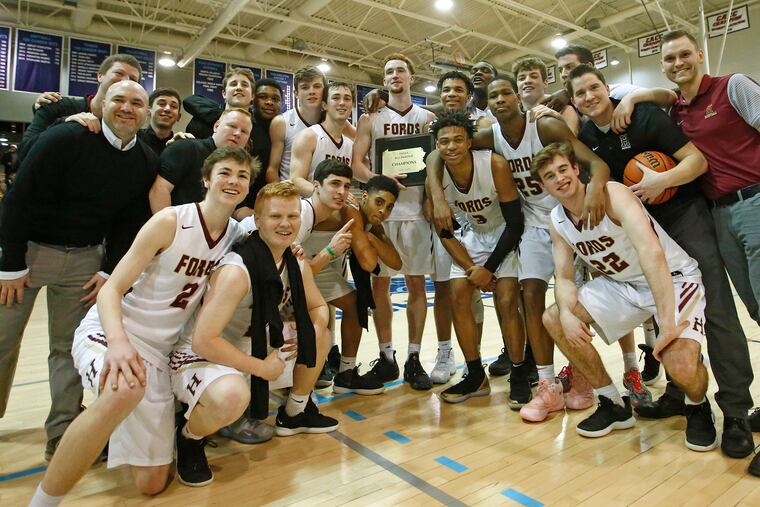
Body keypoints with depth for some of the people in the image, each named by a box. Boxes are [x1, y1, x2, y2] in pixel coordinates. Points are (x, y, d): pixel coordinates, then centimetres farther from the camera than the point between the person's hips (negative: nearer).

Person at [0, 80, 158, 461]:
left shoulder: (146, 162, -2)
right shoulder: (66, 138, -15)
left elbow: (131, 222, 5)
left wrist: (110, 270, -2)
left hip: (84, 259, 3)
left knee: (70, 347, 7)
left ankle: (62, 435, 17)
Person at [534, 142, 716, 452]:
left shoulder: (611, 194, -25)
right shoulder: (557, 220, -3)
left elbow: (651, 251, -38)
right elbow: (564, 277, -3)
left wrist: (667, 324, -42)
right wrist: (567, 313, -25)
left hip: (672, 278, -6)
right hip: (622, 284, 6)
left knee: (681, 365, -29)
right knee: (553, 319, -5)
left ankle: (698, 408, 13)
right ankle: (614, 405, 10)